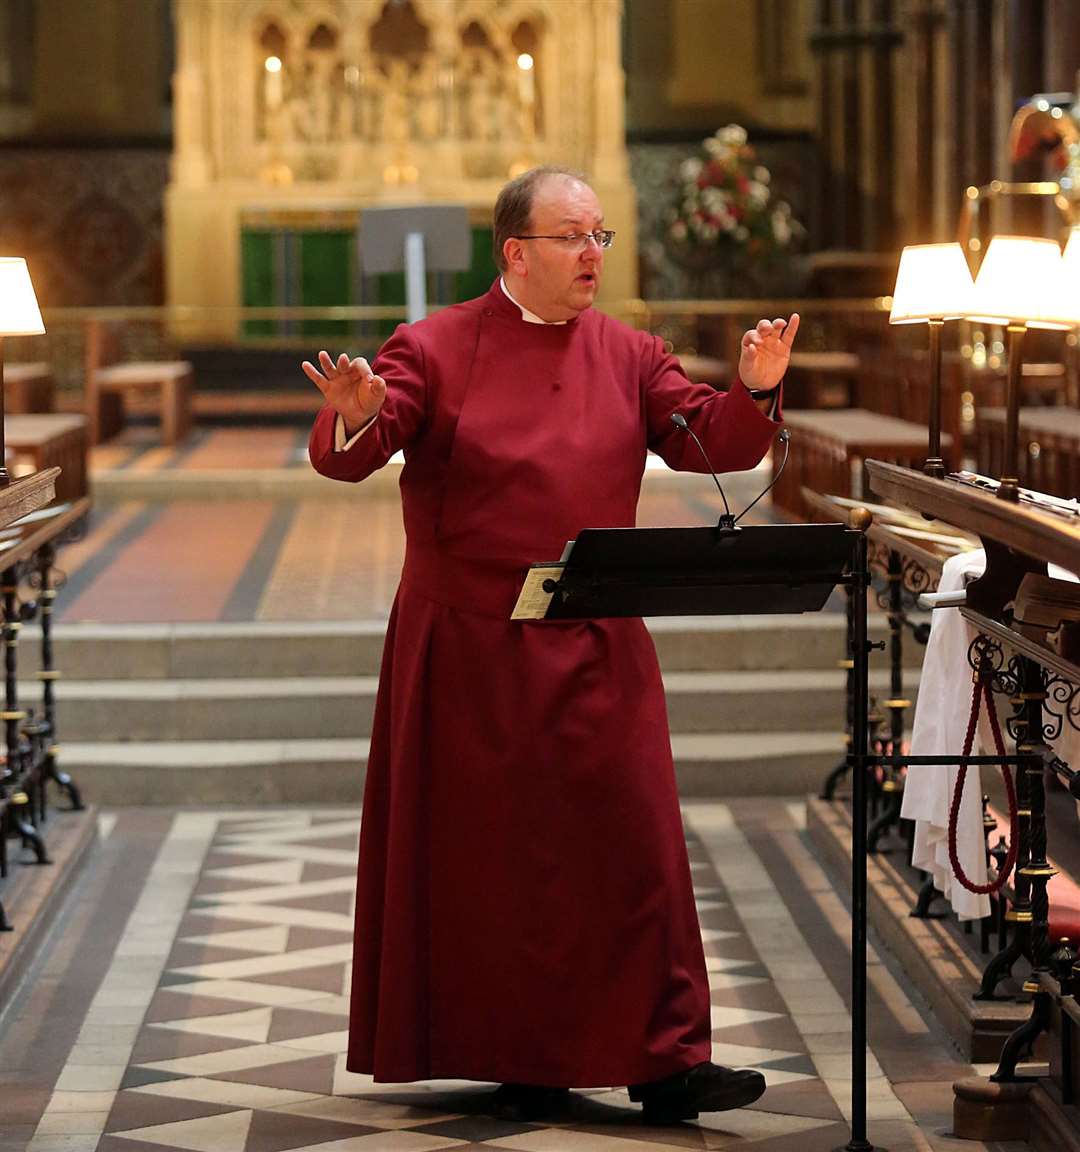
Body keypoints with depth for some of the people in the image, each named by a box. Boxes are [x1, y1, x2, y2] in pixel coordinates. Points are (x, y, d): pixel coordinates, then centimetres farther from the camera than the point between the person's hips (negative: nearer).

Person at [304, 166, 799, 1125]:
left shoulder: (629, 358, 7)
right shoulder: (437, 350, -3)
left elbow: (711, 442, 0)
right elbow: (346, 454, -11)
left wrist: (754, 391, -20)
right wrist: (360, 415, -35)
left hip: (598, 650, 3)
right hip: (468, 650, -3)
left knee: (631, 847, -2)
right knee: (489, 856, 4)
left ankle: (664, 1060, 1)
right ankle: (517, 1058, 16)